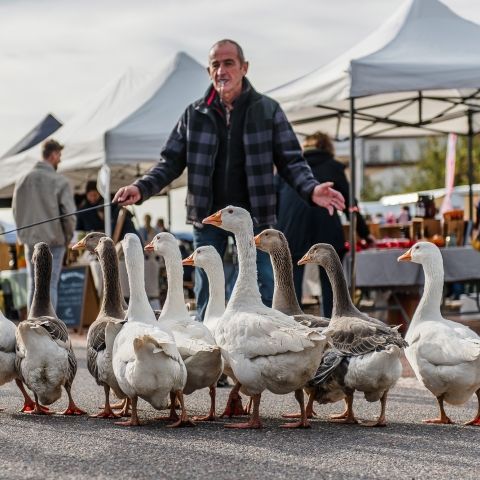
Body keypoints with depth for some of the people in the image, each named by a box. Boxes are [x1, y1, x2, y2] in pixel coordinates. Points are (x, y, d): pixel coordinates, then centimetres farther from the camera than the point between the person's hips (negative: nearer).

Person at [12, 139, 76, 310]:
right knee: (50, 285, 0)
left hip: (30, 240, 4)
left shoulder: (23, 180, 3)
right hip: (54, 240, -4)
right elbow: (69, 212, -15)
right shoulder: (59, 181, -12)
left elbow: (16, 209, 9)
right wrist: (68, 235, 1)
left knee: (33, 285, 13)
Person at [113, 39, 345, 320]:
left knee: (267, 296, -2)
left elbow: (291, 160, 0)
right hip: (208, 216, 2)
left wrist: (311, 189, -19)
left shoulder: (268, 110, 1)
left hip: (255, 216, -2)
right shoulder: (195, 114, 5)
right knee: (207, 299, 8)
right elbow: (172, 162, 7)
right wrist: (142, 188, -10)